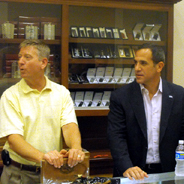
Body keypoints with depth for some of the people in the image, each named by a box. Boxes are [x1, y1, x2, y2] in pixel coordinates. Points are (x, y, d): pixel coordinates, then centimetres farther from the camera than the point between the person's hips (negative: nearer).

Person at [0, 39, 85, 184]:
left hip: (54, 170, 1)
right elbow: (13, 139, -15)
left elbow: (69, 125, -8)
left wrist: (76, 148, -29)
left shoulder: (61, 92, 3)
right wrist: (41, 156, -31)